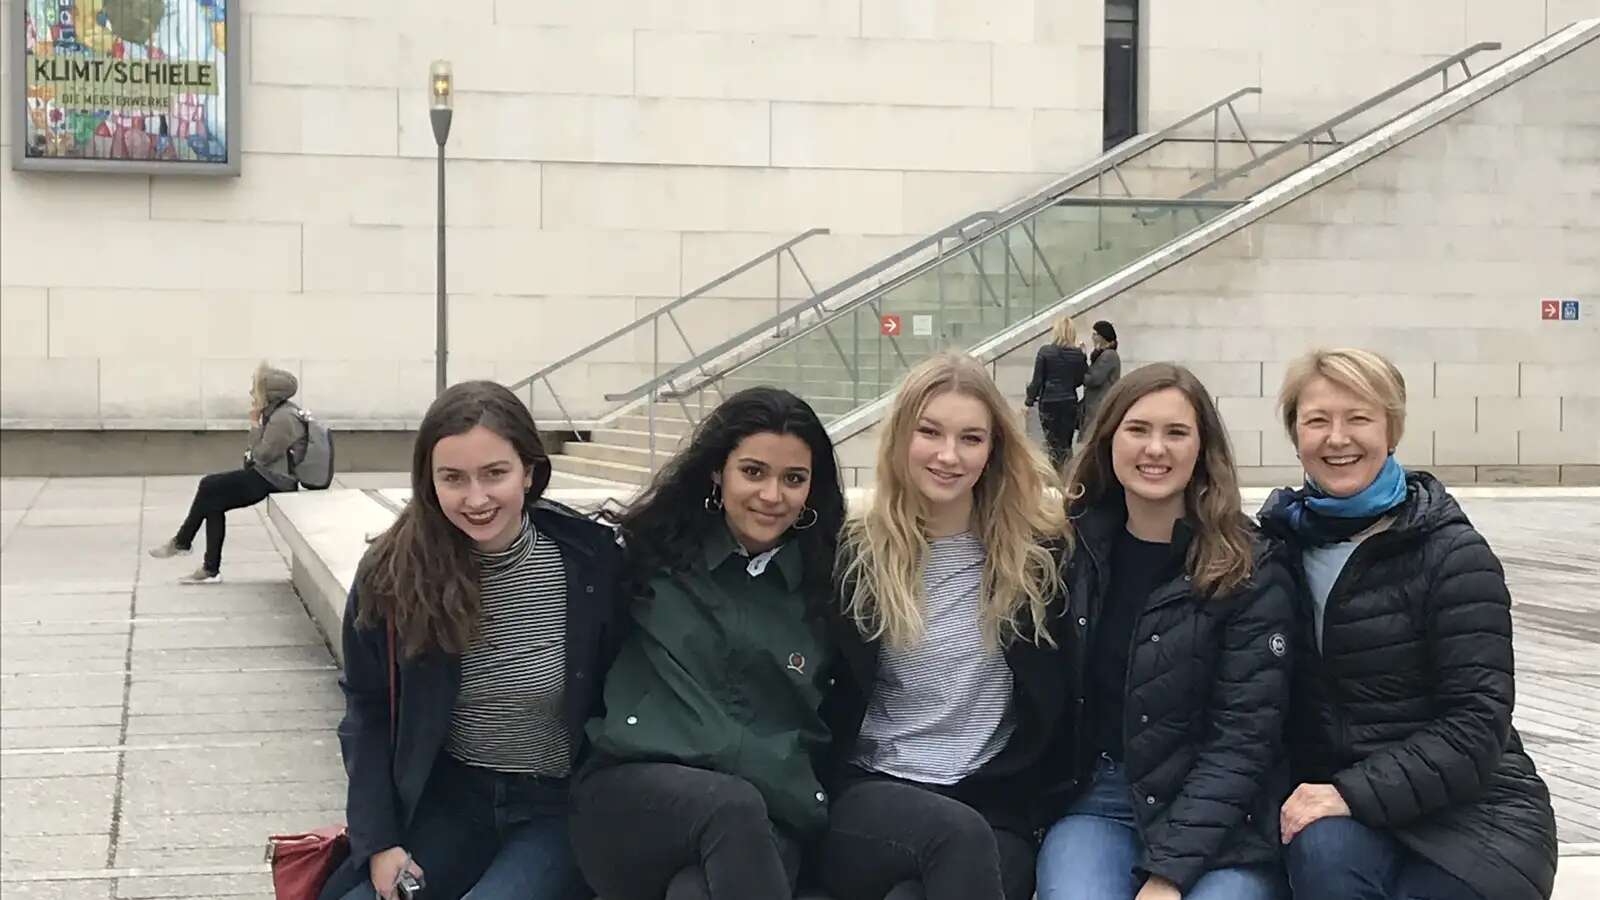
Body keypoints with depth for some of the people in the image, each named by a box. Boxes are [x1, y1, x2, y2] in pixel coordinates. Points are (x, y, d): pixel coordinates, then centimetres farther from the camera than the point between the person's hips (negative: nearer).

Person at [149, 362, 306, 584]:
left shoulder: (283, 418, -20)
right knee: (214, 502, -1)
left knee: (209, 486, -9)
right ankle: (211, 569, -1)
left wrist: (255, 423, -14)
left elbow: (263, 456, -21)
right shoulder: (276, 411, 12)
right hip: (266, 475, 10)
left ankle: (182, 542, 10)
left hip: (272, 480, -10)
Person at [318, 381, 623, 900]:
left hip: (556, 808, -2)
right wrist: (379, 840, -6)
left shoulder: (589, 561, -13)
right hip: (444, 799, 3)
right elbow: (367, 710, 2)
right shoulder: (393, 572, -8)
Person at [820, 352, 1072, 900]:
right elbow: (828, 701, 10)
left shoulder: (1039, 549, 6)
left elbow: (1053, 702, 9)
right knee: (959, 835, -34)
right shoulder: (857, 555, 6)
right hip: (871, 796, 1)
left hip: (996, 807, 0)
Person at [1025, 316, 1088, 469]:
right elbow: (1081, 380, 4)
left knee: (1053, 445, 6)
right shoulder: (1079, 355, -3)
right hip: (1070, 402, 2)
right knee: (1066, 444, 12)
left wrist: (1030, 399, 4)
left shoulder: (1045, 352, -9)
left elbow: (1037, 380, -7)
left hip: (1049, 402, -2)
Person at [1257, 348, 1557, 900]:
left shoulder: (1453, 554, -8)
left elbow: (1476, 725, -14)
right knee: (1322, 852, -31)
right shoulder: (1280, 542, 4)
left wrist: (1353, 792, -24)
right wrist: (1306, 798, -10)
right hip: (1342, 808, 2)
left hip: (1472, 812, -2)